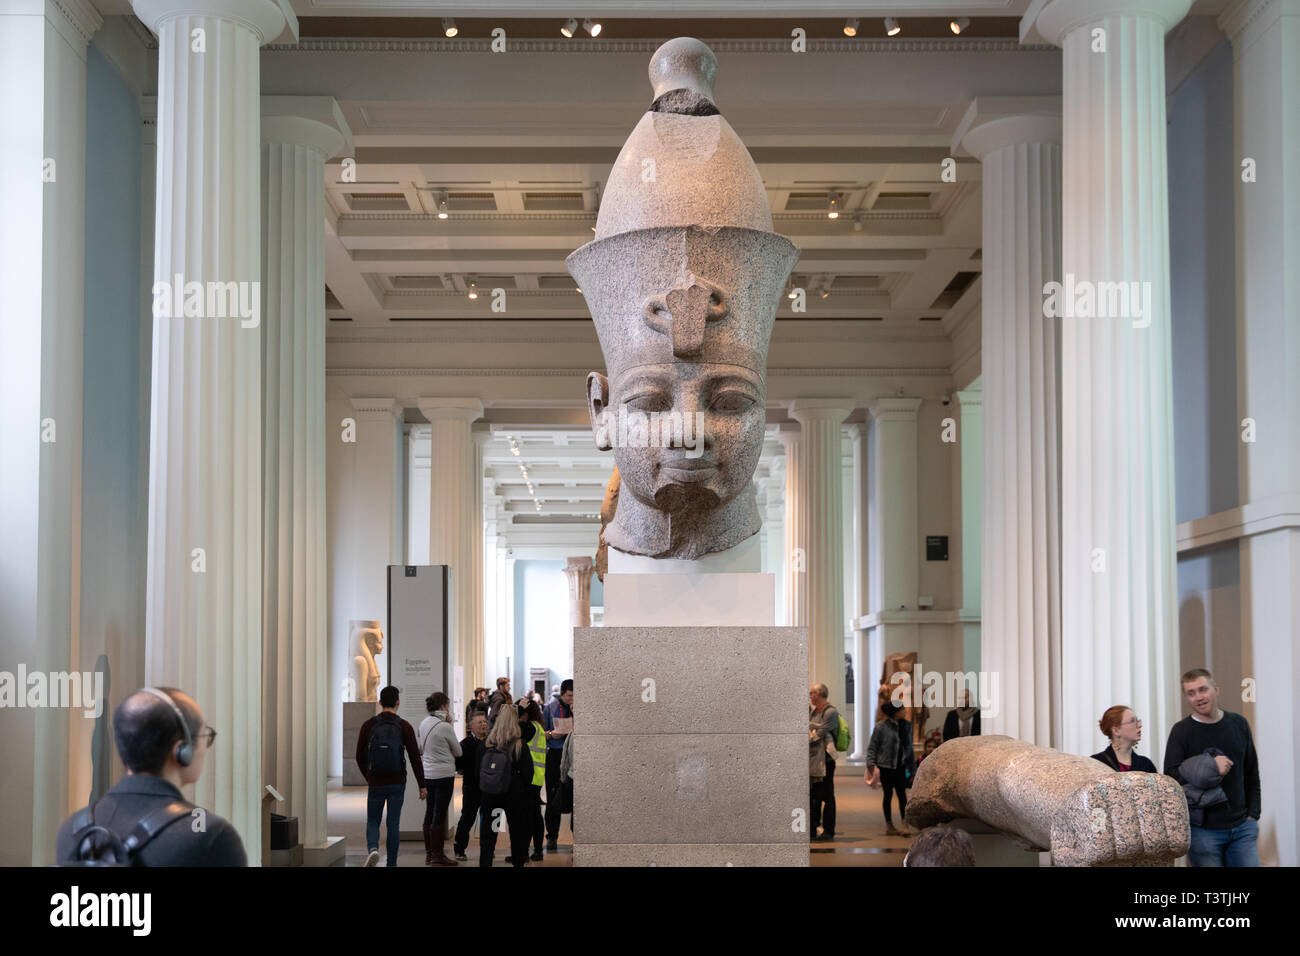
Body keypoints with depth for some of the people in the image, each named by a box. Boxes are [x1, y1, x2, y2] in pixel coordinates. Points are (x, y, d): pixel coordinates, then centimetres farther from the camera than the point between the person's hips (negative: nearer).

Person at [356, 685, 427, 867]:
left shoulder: (368, 725, -1)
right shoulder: (404, 727, -4)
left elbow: (360, 757, 4)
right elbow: (415, 758, -6)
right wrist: (422, 785, 0)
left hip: (375, 783, 0)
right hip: (397, 784, 0)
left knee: (373, 822, 10)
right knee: (394, 824, 8)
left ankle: (373, 848, -18)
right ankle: (391, 863, 9)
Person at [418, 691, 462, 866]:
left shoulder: (424, 723, 6)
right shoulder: (445, 727, -15)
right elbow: (458, 752, -3)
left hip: (427, 773, 7)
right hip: (444, 774, -7)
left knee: (429, 812, 12)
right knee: (440, 814, -2)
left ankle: (429, 853, 17)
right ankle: (437, 855, 2)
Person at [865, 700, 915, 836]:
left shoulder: (906, 725, 7)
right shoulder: (881, 726, -7)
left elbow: (909, 747, 15)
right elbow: (872, 747, -4)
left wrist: (912, 767, 15)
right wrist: (871, 765, -12)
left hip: (900, 766, 3)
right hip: (885, 766, -3)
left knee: (902, 794, -8)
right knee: (888, 794, 4)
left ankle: (903, 824, -11)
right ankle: (888, 824, 13)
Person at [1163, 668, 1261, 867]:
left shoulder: (1239, 724, 8)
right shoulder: (1181, 731, -4)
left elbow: (1252, 774, 15)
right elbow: (1170, 777, -11)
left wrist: (1253, 814, 8)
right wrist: (1210, 766, -22)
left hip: (1242, 827, 3)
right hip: (1203, 831, -3)